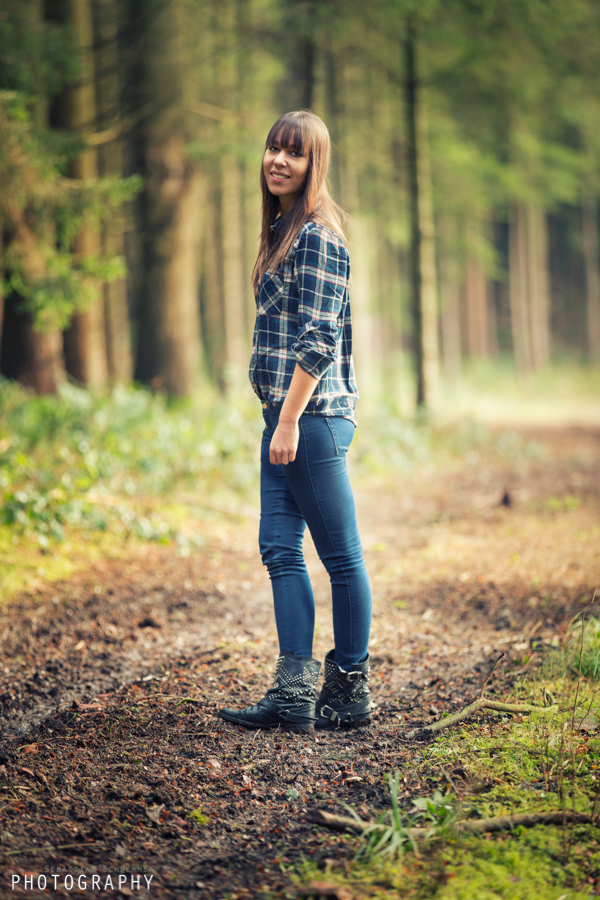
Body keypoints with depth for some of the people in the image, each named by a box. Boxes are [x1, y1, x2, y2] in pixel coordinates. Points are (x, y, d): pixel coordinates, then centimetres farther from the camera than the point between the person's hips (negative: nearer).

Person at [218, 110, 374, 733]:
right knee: (280, 549, 7)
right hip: (284, 414, 10)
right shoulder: (283, 230, 17)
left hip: (313, 415, -10)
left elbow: (318, 338, -17)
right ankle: (293, 694, 9)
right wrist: (279, 420, 20)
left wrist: (290, 420, -19)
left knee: (341, 556, 0)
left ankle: (350, 692, 10)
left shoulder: (317, 237, -12)